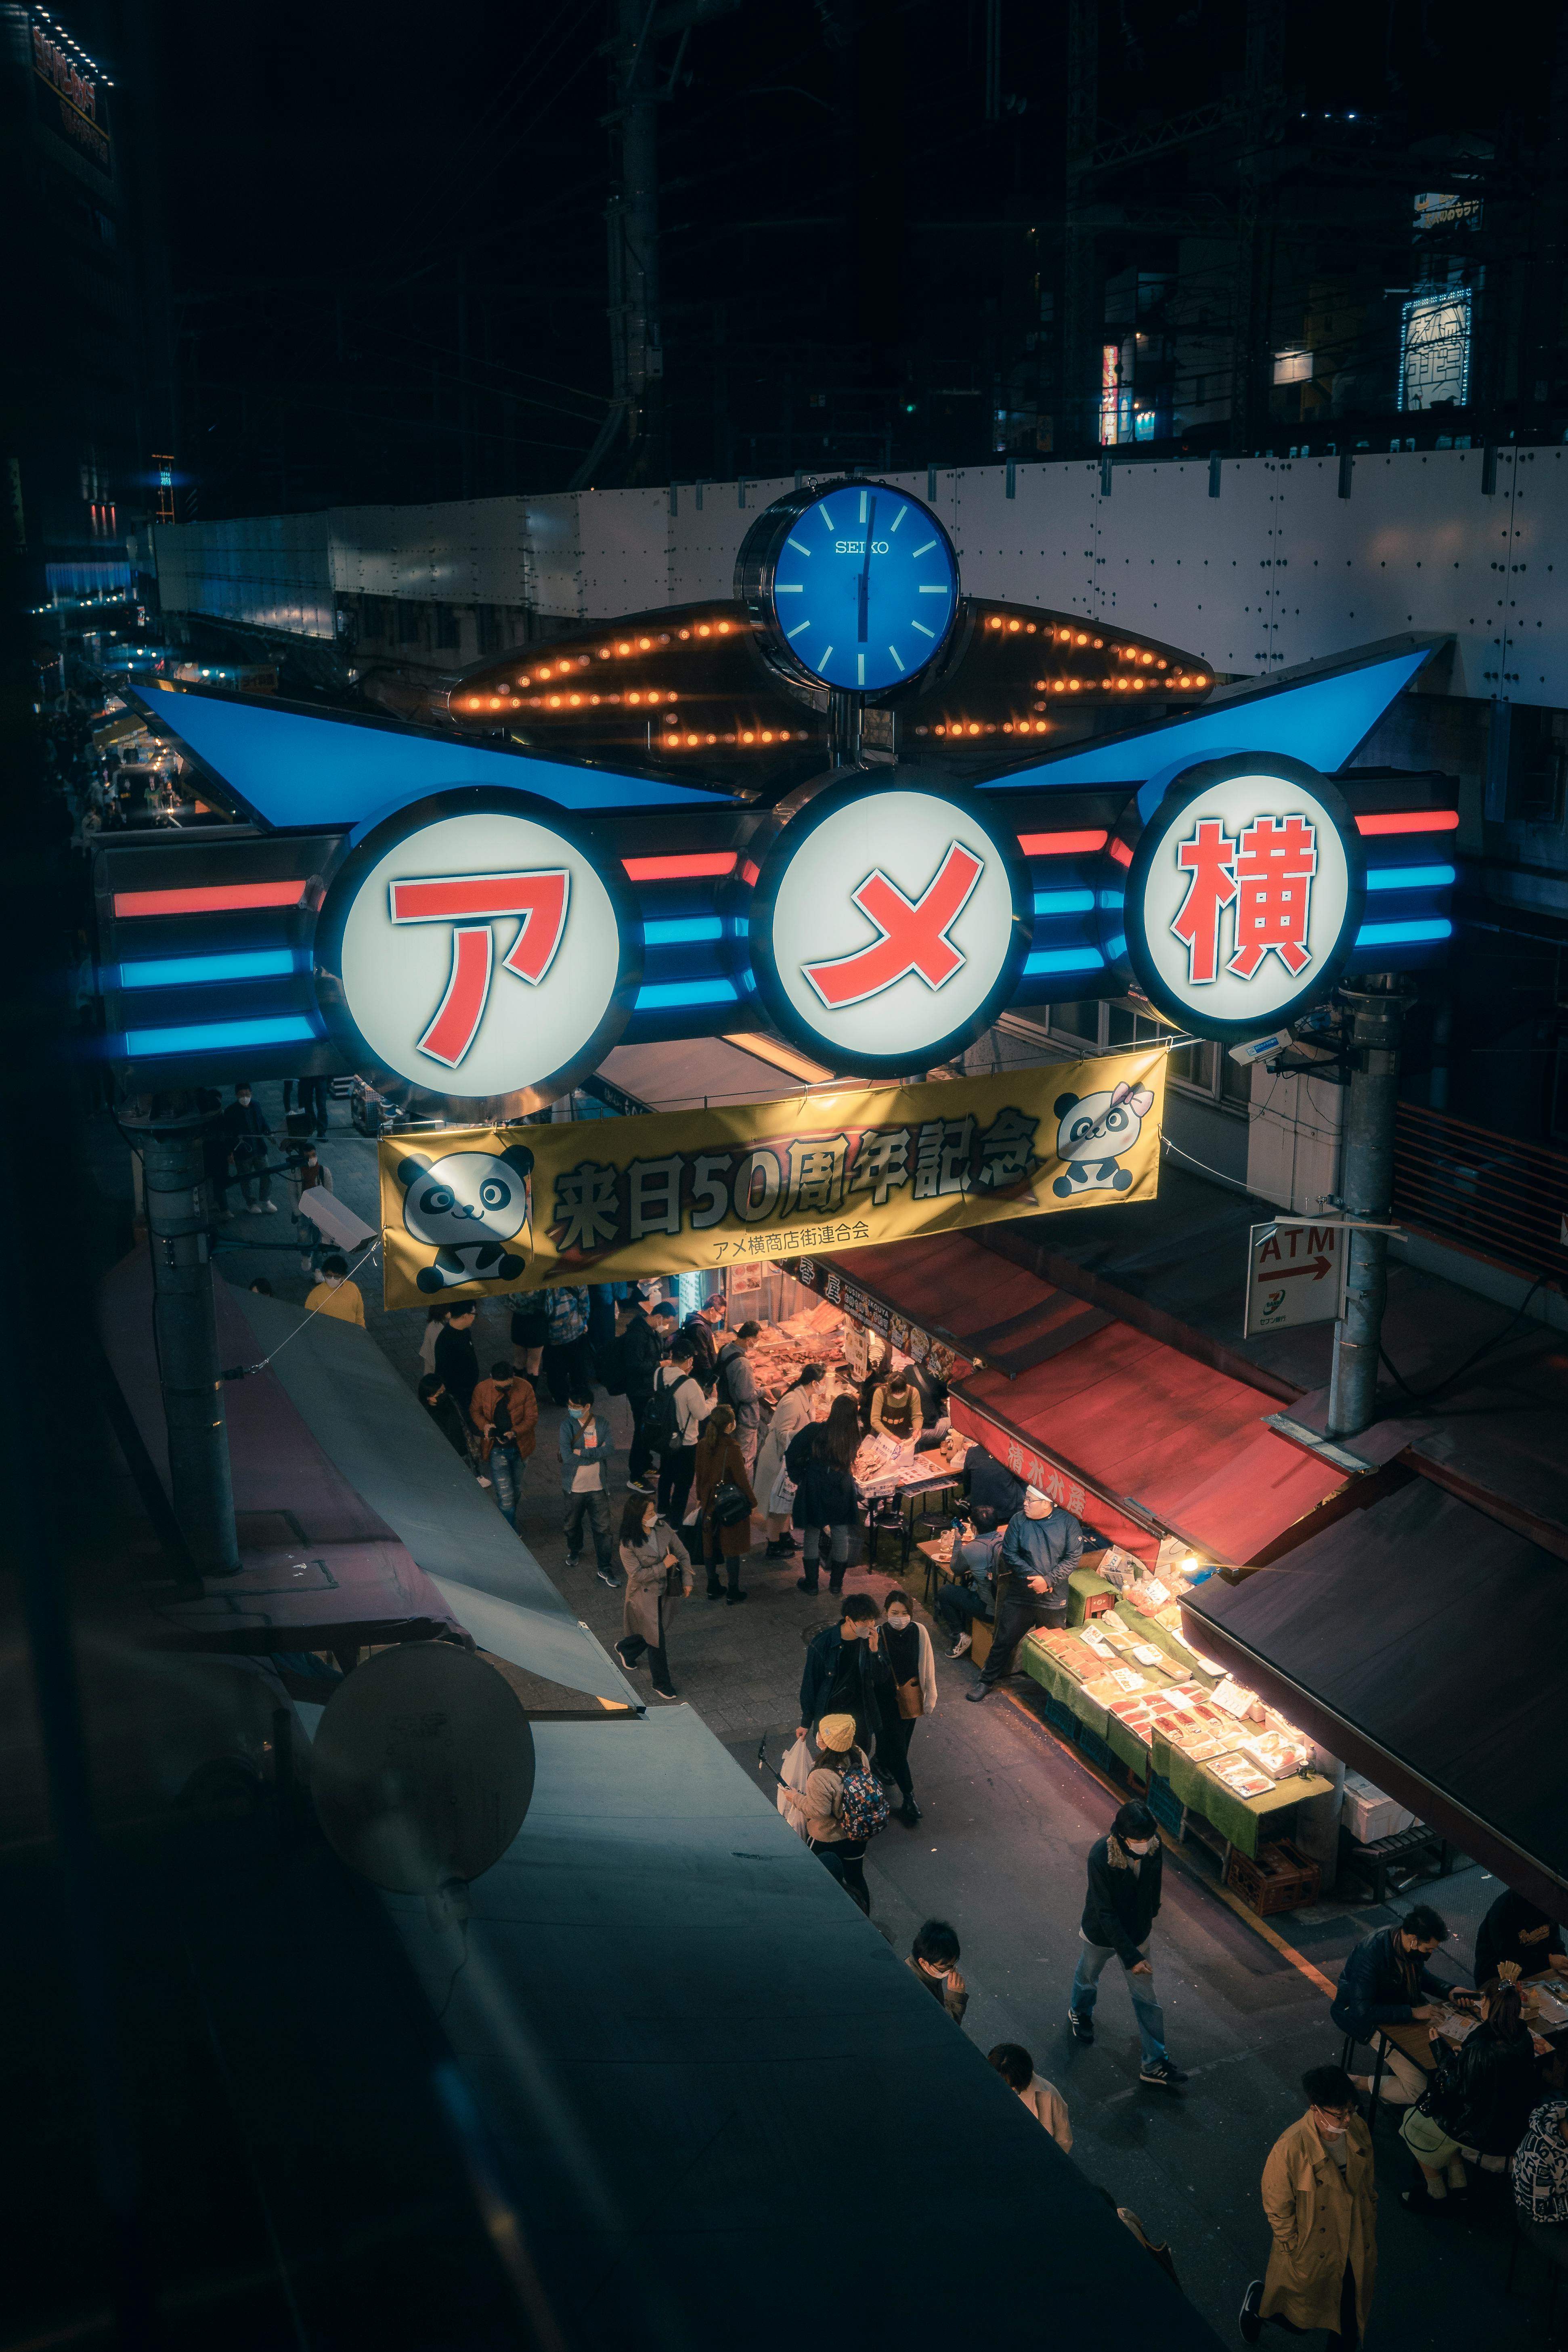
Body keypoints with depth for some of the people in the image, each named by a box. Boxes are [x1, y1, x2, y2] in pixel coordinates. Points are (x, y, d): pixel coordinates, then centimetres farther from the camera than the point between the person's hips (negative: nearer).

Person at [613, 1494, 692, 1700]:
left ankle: (625, 1649, 53)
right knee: (656, 1639, 6)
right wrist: (663, 1566, -26)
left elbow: (683, 1555, -1)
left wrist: (687, 1580, -6)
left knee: (654, 1633, 22)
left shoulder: (663, 1528, -11)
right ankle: (661, 1683, 27)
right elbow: (637, 1575, -23)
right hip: (645, 1596, -5)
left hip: (666, 1591, 5)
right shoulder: (629, 1544, -24)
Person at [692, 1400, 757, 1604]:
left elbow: (698, 1474, 5)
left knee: (710, 1544, 17)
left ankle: (713, 1587, 27)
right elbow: (741, 1479, -18)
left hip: (709, 1502, 6)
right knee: (732, 1547, 7)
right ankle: (733, 1591, 15)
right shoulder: (732, 1448, -24)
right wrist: (752, 1501, -4)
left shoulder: (703, 1445, -6)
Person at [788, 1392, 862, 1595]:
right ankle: (837, 1583, 24)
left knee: (812, 1535, 11)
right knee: (841, 1536, 14)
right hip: (842, 1489, 2)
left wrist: (799, 1477, 2)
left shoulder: (816, 1430, -17)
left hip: (814, 1487, -2)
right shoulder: (853, 1437, -8)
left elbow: (792, 1455, -13)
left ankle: (811, 1583, 19)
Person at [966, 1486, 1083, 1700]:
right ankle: (988, 1681, 24)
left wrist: (1048, 1580, -21)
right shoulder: (1018, 1520, -7)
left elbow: (1072, 1559, -10)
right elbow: (1010, 1554, -7)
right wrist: (1034, 1578, -18)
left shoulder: (1068, 1523, -9)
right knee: (1004, 1640, 8)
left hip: (1054, 1600, -1)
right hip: (1020, 1595, 1)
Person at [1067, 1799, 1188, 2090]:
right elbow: (1105, 1913, -32)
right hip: (1102, 1932, -3)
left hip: (1138, 1931, 3)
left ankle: (1154, 2064, 26)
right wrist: (1131, 1956, -31)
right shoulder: (1101, 1857, -39)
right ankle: (1080, 2012, 59)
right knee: (1088, 1975, 27)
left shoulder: (1153, 1844, -24)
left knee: (1146, 1998, 11)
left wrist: (1153, 1908, 17)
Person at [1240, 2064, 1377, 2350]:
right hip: (1311, 2258, -4)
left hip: (1357, 2250, 4)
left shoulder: (1358, 2129, -16)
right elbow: (1278, 2209, -19)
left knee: (1349, 2326, 22)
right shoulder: (1290, 2149, -34)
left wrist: (1371, 2221, 12)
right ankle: (1259, 2300, 45)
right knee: (1300, 2322, 18)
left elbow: (1368, 2182, 3)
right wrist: (1292, 2250, -11)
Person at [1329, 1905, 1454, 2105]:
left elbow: (1421, 1975, 12)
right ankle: (1353, 2083, 2)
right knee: (1419, 2089, -17)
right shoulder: (1370, 1955, -34)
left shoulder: (1411, 1946, -10)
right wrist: (1413, 2013, -30)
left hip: (1402, 2003, 8)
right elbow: (1363, 2012, -33)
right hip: (1369, 2019, -8)